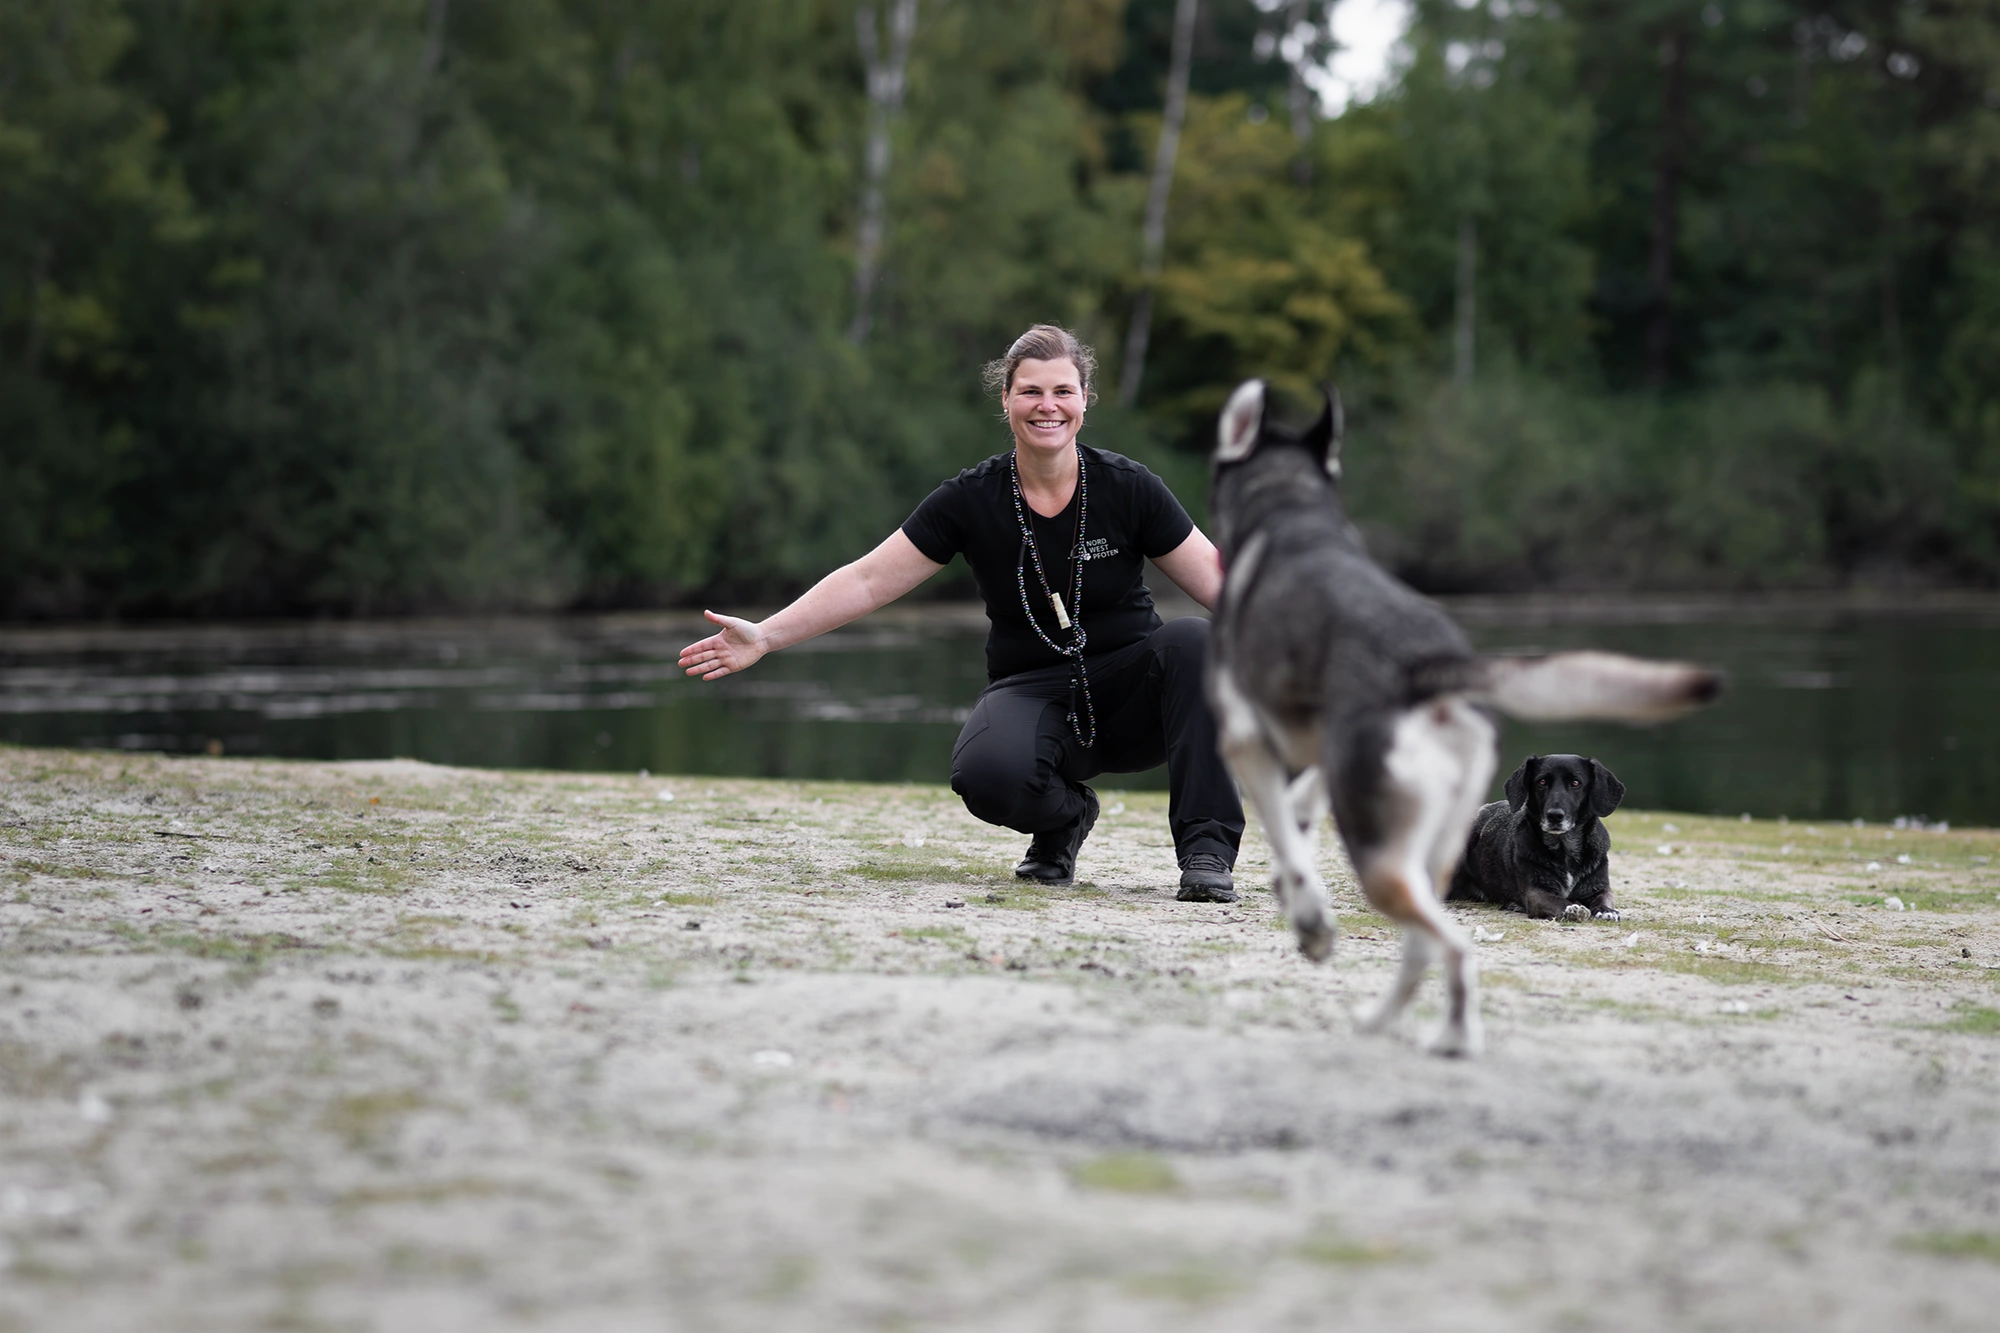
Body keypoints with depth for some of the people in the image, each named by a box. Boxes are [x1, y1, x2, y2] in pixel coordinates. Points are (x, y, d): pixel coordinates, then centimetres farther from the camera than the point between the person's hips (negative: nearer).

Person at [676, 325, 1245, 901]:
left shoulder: (1127, 487, -5)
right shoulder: (971, 500, -4)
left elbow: (1215, 580, -3)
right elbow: (868, 581, -3)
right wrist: (765, 636, -10)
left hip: (1131, 693, 1)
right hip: (1033, 692, -1)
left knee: (1193, 639, -32)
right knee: (986, 773, -35)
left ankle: (1206, 848, -23)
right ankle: (1063, 819, 4)